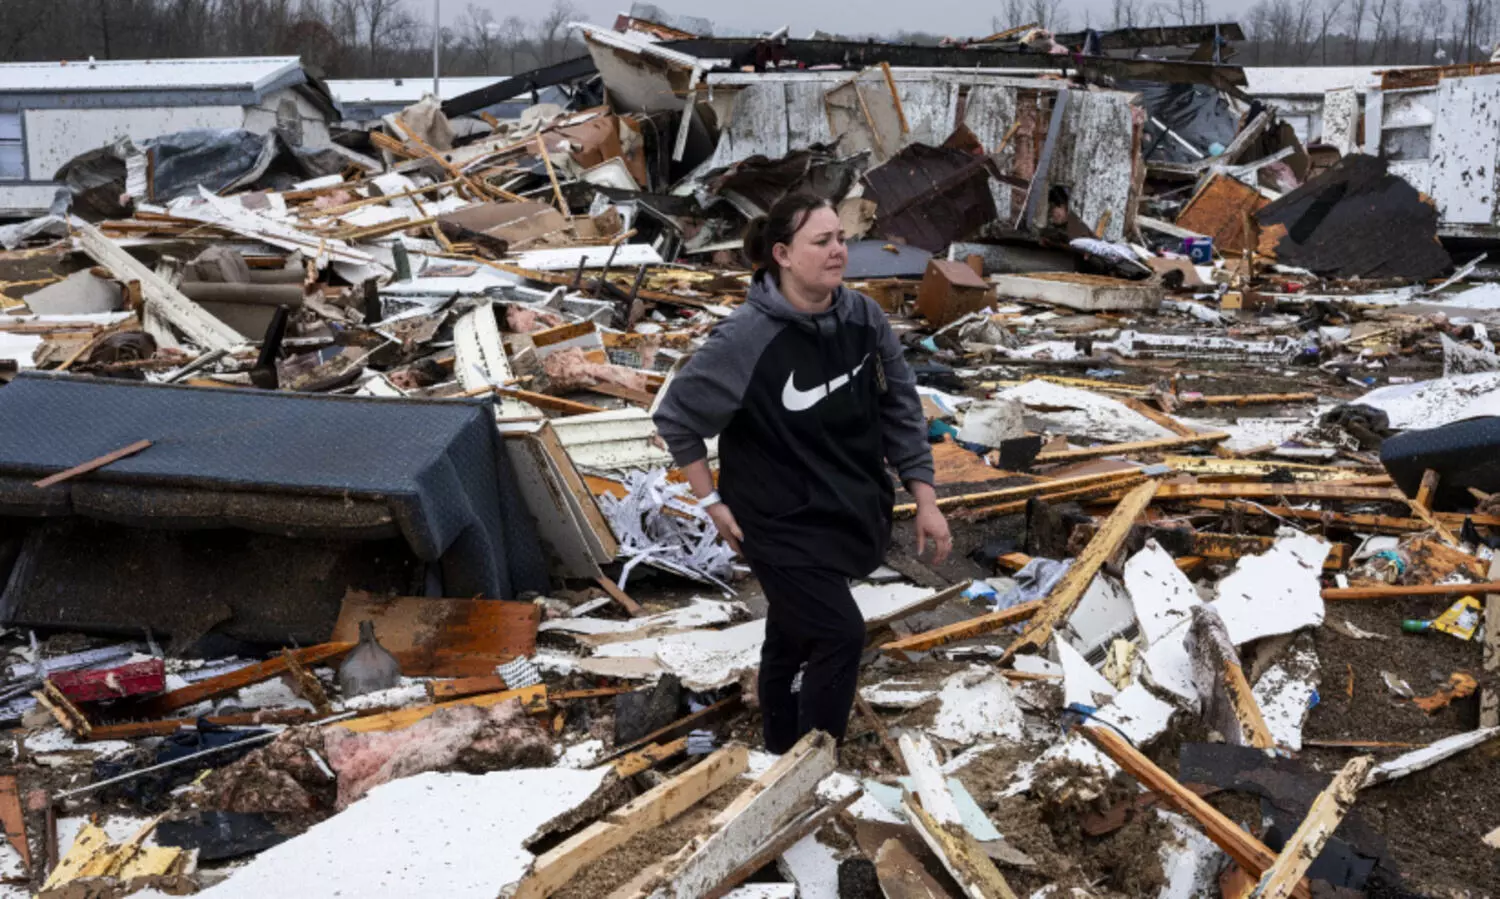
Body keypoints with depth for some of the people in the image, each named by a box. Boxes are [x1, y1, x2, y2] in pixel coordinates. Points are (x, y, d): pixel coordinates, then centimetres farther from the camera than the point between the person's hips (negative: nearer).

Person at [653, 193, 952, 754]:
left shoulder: (862, 317, -10)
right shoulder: (746, 339, -25)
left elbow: (901, 408, 0)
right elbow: (676, 418, -13)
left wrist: (925, 500, -1)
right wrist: (712, 503, -10)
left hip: (851, 511, 6)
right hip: (780, 521, -5)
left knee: (794, 632, 23)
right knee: (840, 636, -10)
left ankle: (784, 746, 45)